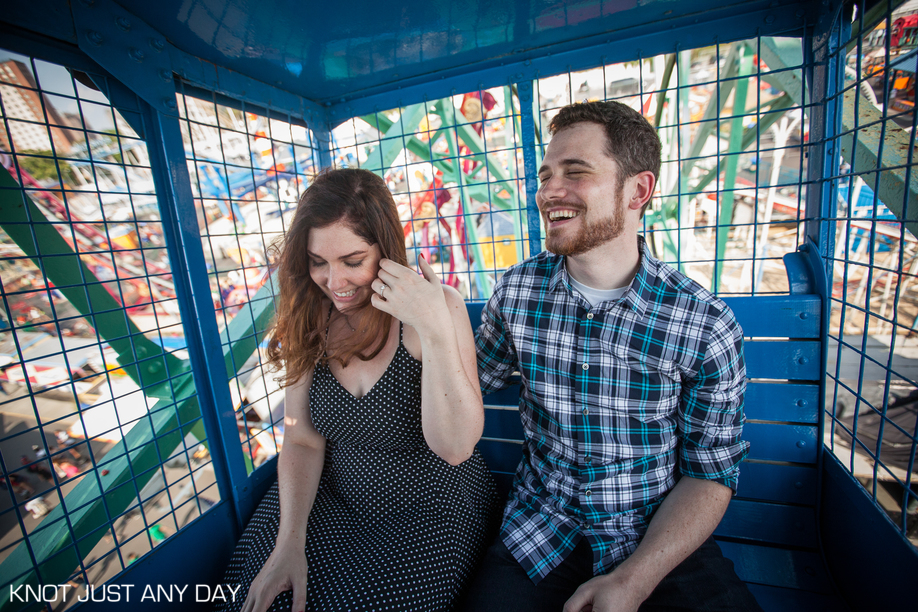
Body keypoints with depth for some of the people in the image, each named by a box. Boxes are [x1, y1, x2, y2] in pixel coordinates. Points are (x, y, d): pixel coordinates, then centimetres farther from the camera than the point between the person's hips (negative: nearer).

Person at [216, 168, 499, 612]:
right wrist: (289, 541, -11)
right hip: (334, 503, 4)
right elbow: (302, 440, -1)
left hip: (431, 509, -3)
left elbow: (455, 447, -24)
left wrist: (435, 329, -34)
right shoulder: (309, 321, -4)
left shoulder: (438, 306, -18)